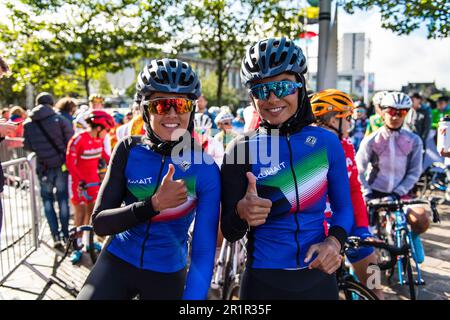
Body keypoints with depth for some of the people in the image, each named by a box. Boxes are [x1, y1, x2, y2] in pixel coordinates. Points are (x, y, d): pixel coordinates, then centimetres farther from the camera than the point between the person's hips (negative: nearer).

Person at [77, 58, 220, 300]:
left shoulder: (206, 170, -16)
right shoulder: (129, 150, -11)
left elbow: (204, 250, -18)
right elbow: (100, 222, -13)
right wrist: (154, 204, -28)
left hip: (167, 275, 0)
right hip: (118, 261, 1)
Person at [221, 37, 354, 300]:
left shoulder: (327, 142, -6)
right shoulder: (241, 149, -11)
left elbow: (343, 207, 4)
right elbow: (230, 233, -9)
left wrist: (334, 242, -14)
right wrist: (241, 213, -29)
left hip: (319, 277, 2)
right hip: (264, 281, -1)